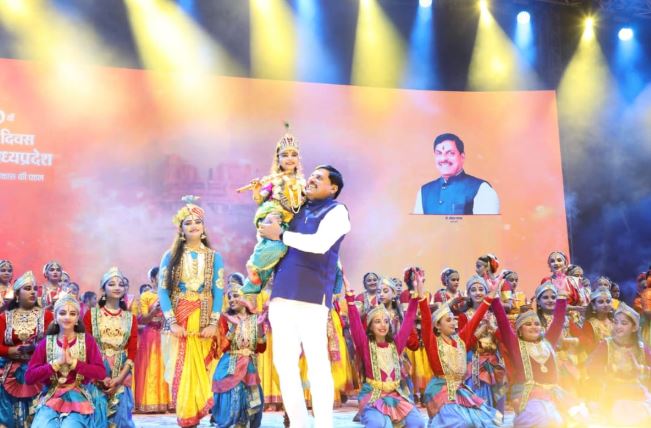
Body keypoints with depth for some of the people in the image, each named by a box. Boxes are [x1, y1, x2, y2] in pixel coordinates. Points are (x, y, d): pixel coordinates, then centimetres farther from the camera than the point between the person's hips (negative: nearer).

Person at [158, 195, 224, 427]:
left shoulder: (214, 257, 7)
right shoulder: (171, 256, 5)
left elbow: (219, 292, 1)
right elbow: (162, 290, -2)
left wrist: (213, 323, -10)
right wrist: (172, 322, -12)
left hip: (204, 323, 0)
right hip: (178, 323, 0)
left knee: (201, 371, -1)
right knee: (180, 372, -1)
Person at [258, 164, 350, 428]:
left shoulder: (337, 211, 1)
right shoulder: (297, 209, 20)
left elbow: (319, 244, -16)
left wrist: (280, 235, -9)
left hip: (312, 295, -7)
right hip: (282, 294, 7)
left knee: (317, 362, -4)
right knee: (283, 362, 6)